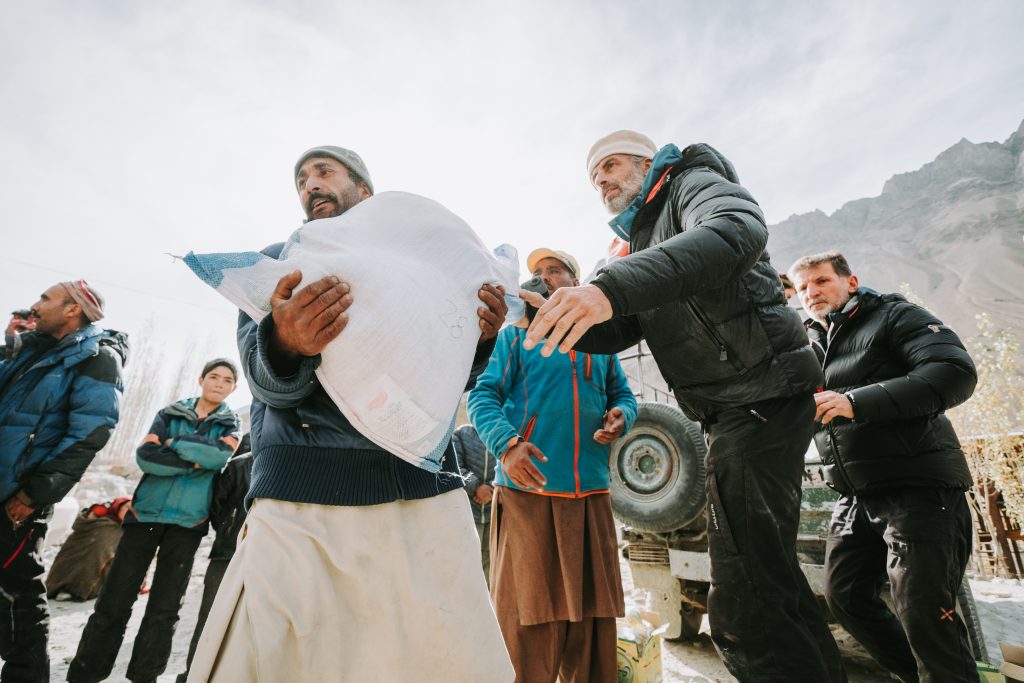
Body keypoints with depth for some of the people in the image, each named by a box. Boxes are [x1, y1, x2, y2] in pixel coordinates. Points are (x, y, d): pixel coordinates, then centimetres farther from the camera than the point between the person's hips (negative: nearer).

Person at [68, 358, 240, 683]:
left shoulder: (230, 423, 5)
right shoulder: (170, 413, 6)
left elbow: (221, 455, -16)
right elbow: (145, 456, -8)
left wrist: (174, 443, -11)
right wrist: (196, 463, -16)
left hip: (188, 521, 0)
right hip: (146, 511, 1)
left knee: (164, 608, 6)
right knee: (114, 601, 5)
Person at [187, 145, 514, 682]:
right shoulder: (277, 262, 13)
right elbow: (268, 384, -1)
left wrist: (481, 337, -6)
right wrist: (286, 342, -24)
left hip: (427, 494, 2)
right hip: (302, 499, 0)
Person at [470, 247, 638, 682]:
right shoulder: (516, 333, 6)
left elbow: (623, 395, 21)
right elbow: (483, 396, -3)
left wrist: (620, 417, -4)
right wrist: (507, 444, -21)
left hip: (591, 494, 4)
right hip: (527, 490, -3)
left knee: (592, 611, 13)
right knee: (528, 621, 2)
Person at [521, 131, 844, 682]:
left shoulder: (694, 184, -1)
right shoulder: (644, 239, 24)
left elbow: (739, 230, -27)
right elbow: (618, 333, 14)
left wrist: (612, 286, -39)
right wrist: (556, 315, -5)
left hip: (760, 396, -10)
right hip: (732, 413, 10)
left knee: (743, 613, -12)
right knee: (773, 584, 19)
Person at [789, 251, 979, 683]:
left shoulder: (894, 317, -3)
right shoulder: (810, 350, 15)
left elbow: (956, 372, -19)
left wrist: (857, 402, -27)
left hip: (919, 490, -7)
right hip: (856, 498, 7)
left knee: (923, 613, -6)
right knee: (844, 596, 11)